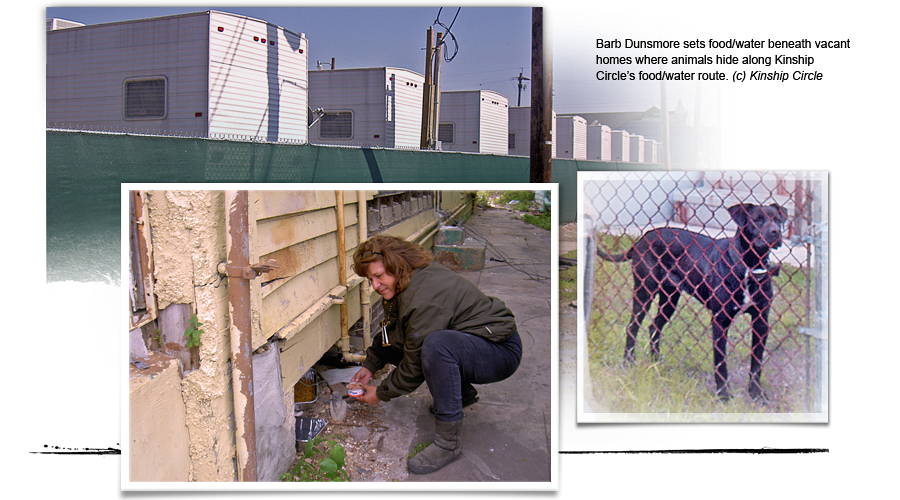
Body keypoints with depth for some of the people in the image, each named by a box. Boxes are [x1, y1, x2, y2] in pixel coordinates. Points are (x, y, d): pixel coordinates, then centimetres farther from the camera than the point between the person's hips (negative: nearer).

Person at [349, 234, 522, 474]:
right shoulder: (406, 284, 2)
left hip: (501, 351, -10)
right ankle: (461, 393, 18)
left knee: (436, 344, -39)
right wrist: (370, 365, 11)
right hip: (460, 343, 10)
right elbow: (390, 331, 19)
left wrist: (381, 394, -7)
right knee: (392, 344, 6)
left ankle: (447, 443, -26)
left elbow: (415, 365, -20)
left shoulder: (425, 298, -28)